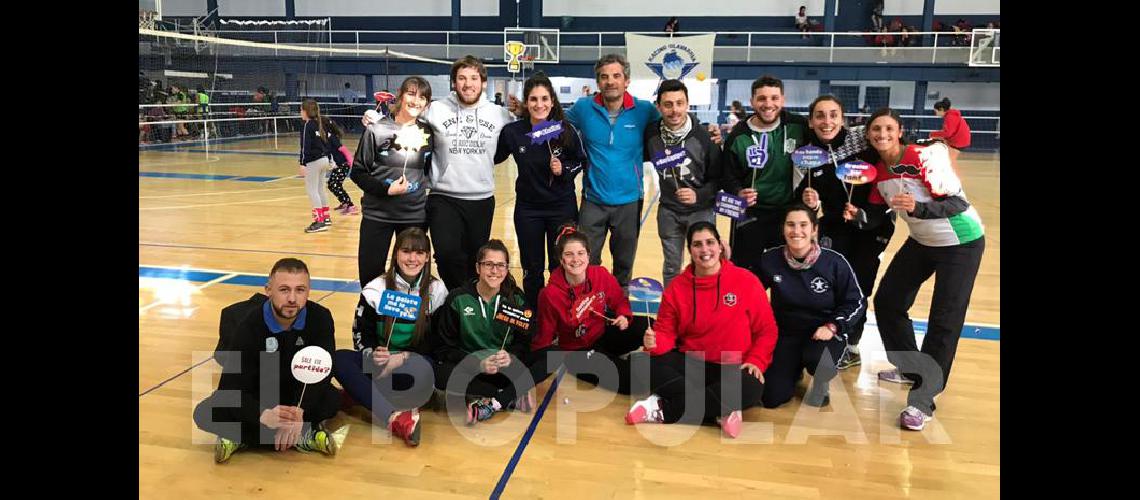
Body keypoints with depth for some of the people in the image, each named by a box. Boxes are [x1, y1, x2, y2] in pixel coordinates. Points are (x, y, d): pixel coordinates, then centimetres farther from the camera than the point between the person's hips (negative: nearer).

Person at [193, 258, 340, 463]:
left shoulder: (320, 318, -20)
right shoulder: (250, 326, -23)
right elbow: (232, 386, -28)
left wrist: (299, 411, -42)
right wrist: (264, 415, -48)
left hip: (298, 394, 0)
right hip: (256, 397, 0)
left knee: (333, 399, -32)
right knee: (204, 414, -27)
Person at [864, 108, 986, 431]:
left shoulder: (925, 156, -24)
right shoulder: (878, 170, -5)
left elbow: (958, 203, -28)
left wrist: (917, 208, -44)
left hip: (960, 243, -7)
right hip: (922, 241, 7)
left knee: (944, 322, -9)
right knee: (887, 301, 9)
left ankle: (923, 401, -2)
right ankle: (909, 368, 29)